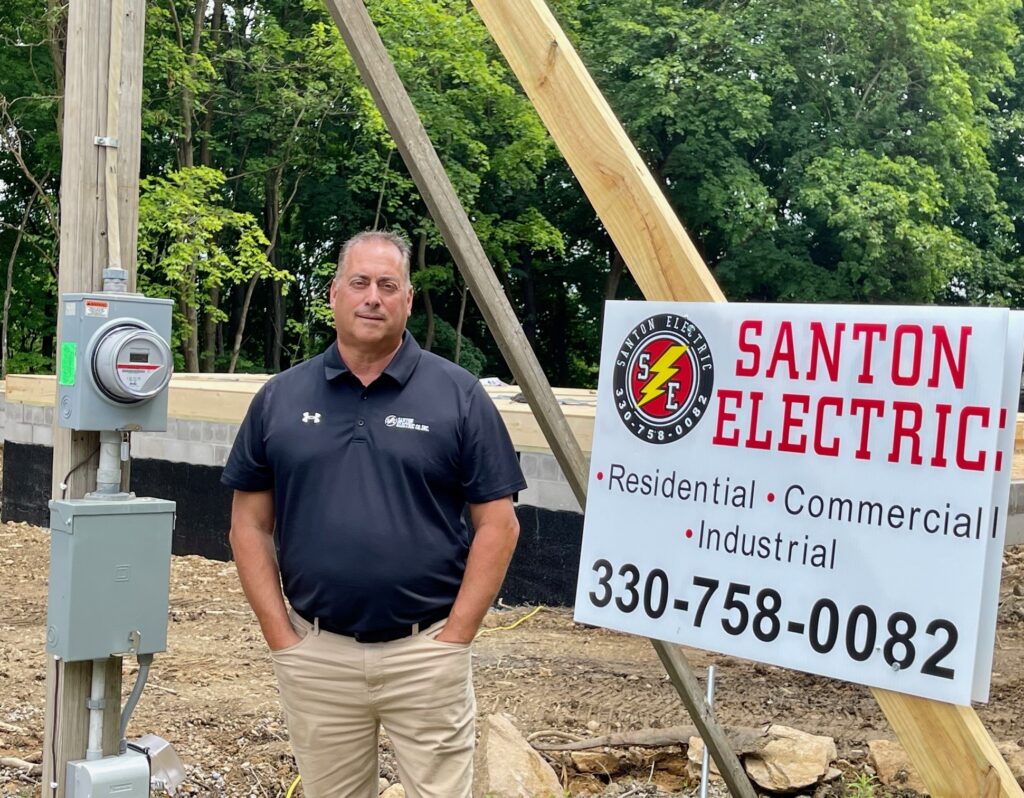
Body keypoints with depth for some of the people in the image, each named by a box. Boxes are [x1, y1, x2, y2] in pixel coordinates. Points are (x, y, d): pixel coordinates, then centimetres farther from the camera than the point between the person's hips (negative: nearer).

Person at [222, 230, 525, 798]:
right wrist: (280, 636, -1)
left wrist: (453, 637, -7)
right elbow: (249, 524, 7)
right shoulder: (281, 397, 4)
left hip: (425, 652, -2)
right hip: (315, 654, 2)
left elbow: (497, 525, -2)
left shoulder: (458, 395, -2)